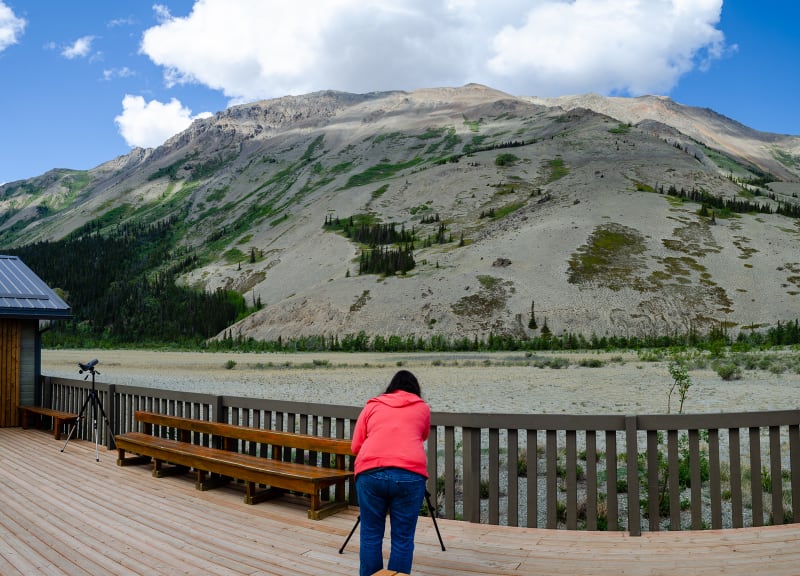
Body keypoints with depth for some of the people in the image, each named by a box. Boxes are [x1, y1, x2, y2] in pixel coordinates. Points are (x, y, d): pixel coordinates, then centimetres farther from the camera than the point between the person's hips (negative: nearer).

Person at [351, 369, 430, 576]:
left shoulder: (371, 405, 21)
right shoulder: (422, 407, 21)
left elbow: (355, 446, 20)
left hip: (370, 472, 1)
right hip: (410, 474, -1)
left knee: (371, 535, 11)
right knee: (403, 538, 7)